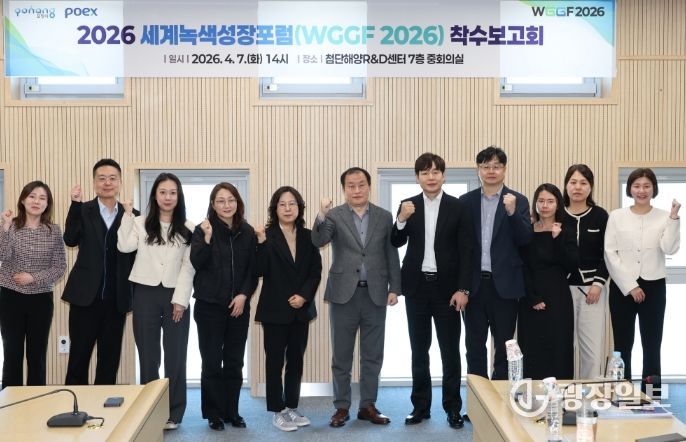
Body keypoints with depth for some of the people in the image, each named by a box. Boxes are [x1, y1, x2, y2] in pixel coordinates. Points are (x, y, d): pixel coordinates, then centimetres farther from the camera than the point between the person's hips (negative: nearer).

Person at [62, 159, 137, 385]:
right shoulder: (82, 210, 2)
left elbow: (136, 254, 6)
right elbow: (70, 240, -13)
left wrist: (134, 293, -1)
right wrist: (75, 204, -21)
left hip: (116, 298, 2)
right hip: (85, 295, -1)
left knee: (110, 359, 9)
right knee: (78, 356, 4)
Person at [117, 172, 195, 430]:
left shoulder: (187, 229, 5)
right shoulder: (141, 224, 6)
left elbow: (189, 266, 0)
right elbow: (124, 247, -13)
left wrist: (180, 299, -8)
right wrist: (127, 215, -10)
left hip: (175, 295, 0)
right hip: (146, 293, 0)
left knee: (175, 355, 3)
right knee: (148, 355, 7)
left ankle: (173, 413, 12)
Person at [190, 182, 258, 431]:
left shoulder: (247, 232, 5)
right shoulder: (203, 230, -2)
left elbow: (253, 269, 6)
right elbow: (197, 263, -14)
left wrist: (244, 295, -6)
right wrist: (207, 238, -25)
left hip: (239, 306, 3)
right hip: (210, 306, -2)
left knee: (234, 362, 7)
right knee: (212, 362, 1)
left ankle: (232, 411, 18)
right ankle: (214, 414, 12)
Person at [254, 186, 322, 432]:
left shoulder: (308, 236, 5)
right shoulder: (267, 236, -7)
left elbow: (316, 271, 4)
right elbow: (260, 271, -16)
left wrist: (304, 296, -8)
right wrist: (261, 242, -25)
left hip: (301, 309, 4)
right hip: (275, 310, -4)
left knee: (296, 359, 11)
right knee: (275, 360, 3)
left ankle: (292, 408, 21)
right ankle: (278, 412, 11)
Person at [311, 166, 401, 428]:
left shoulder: (384, 217, 5)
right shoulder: (334, 215, 0)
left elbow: (391, 255, 7)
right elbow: (318, 242, -17)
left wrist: (394, 288, 0)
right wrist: (321, 217, -35)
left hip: (375, 294, 2)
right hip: (344, 293, -2)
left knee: (372, 355, 8)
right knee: (341, 355, 5)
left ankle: (368, 405, 19)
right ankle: (341, 407, 15)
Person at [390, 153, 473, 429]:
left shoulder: (457, 207, -2)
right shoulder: (407, 206, 4)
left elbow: (466, 251, -3)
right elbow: (396, 243, 3)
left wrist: (463, 289, -10)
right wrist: (402, 220, -16)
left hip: (446, 287, -2)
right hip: (417, 286, 2)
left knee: (450, 350, 3)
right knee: (419, 350, 9)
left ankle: (453, 408, 12)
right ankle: (420, 406, 18)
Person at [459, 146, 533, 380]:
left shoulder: (518, 201, 2)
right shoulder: (466, 201, 6)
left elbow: (526, 240, -7)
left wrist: (512, 212, -21)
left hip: (504, 284, -1)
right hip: (474, 283, 2)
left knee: (504, 345, 6)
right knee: (475, 345, 9)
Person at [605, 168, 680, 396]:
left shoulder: (664, 216, 3)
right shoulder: (616, 216, 4)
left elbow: (670, 249, -11)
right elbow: (610, 254, -2)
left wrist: (674, 218, -18)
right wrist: (630, 286, -7)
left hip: (654, 286, 0)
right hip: (622, 287, 0)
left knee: (652, 345, 1)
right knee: (623, 345, 2)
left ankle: (651, 397, 7)